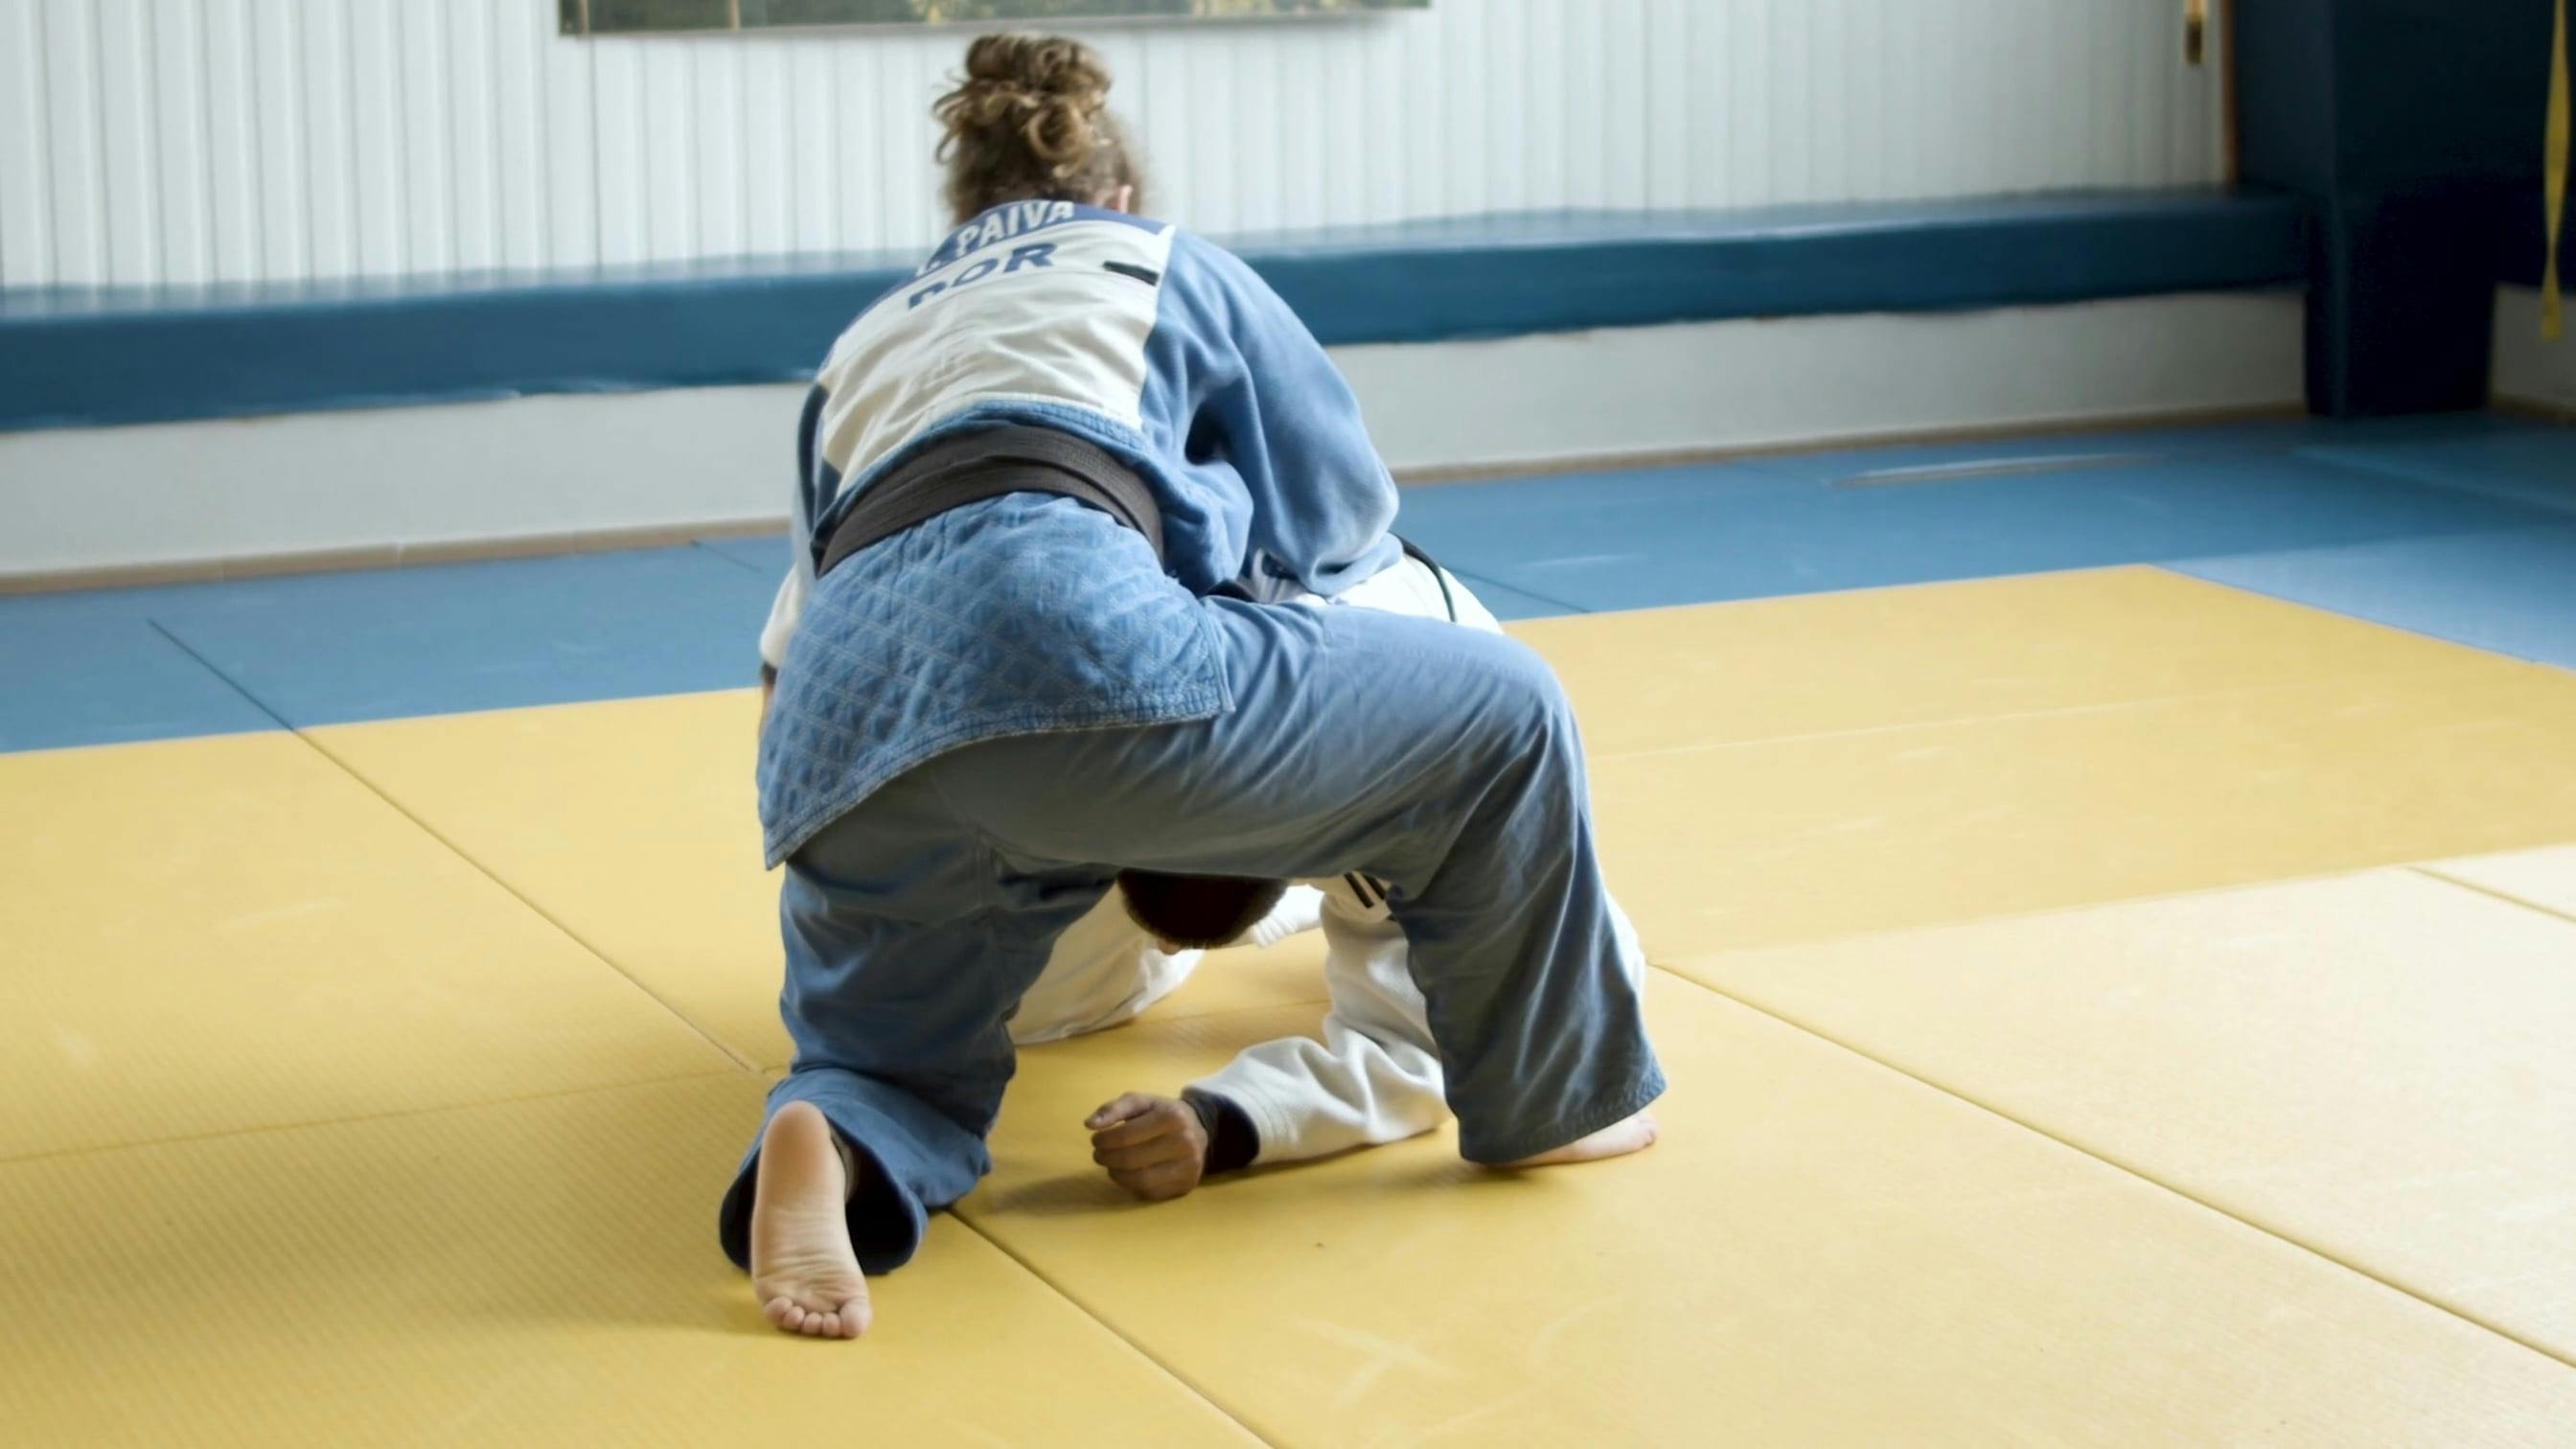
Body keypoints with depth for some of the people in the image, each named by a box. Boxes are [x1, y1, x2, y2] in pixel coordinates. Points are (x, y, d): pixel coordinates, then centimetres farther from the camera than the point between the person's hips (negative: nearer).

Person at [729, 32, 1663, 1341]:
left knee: (897, 1061, 25)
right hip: (1066, 645, -4)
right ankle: (1543, 1098, 24)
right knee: (1501, 715, 14)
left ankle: (835, 1146, -12)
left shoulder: (862, 349, 37)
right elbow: (1343, 508, 32)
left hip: (839, 745, 4)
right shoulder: (1167, 267, 28)